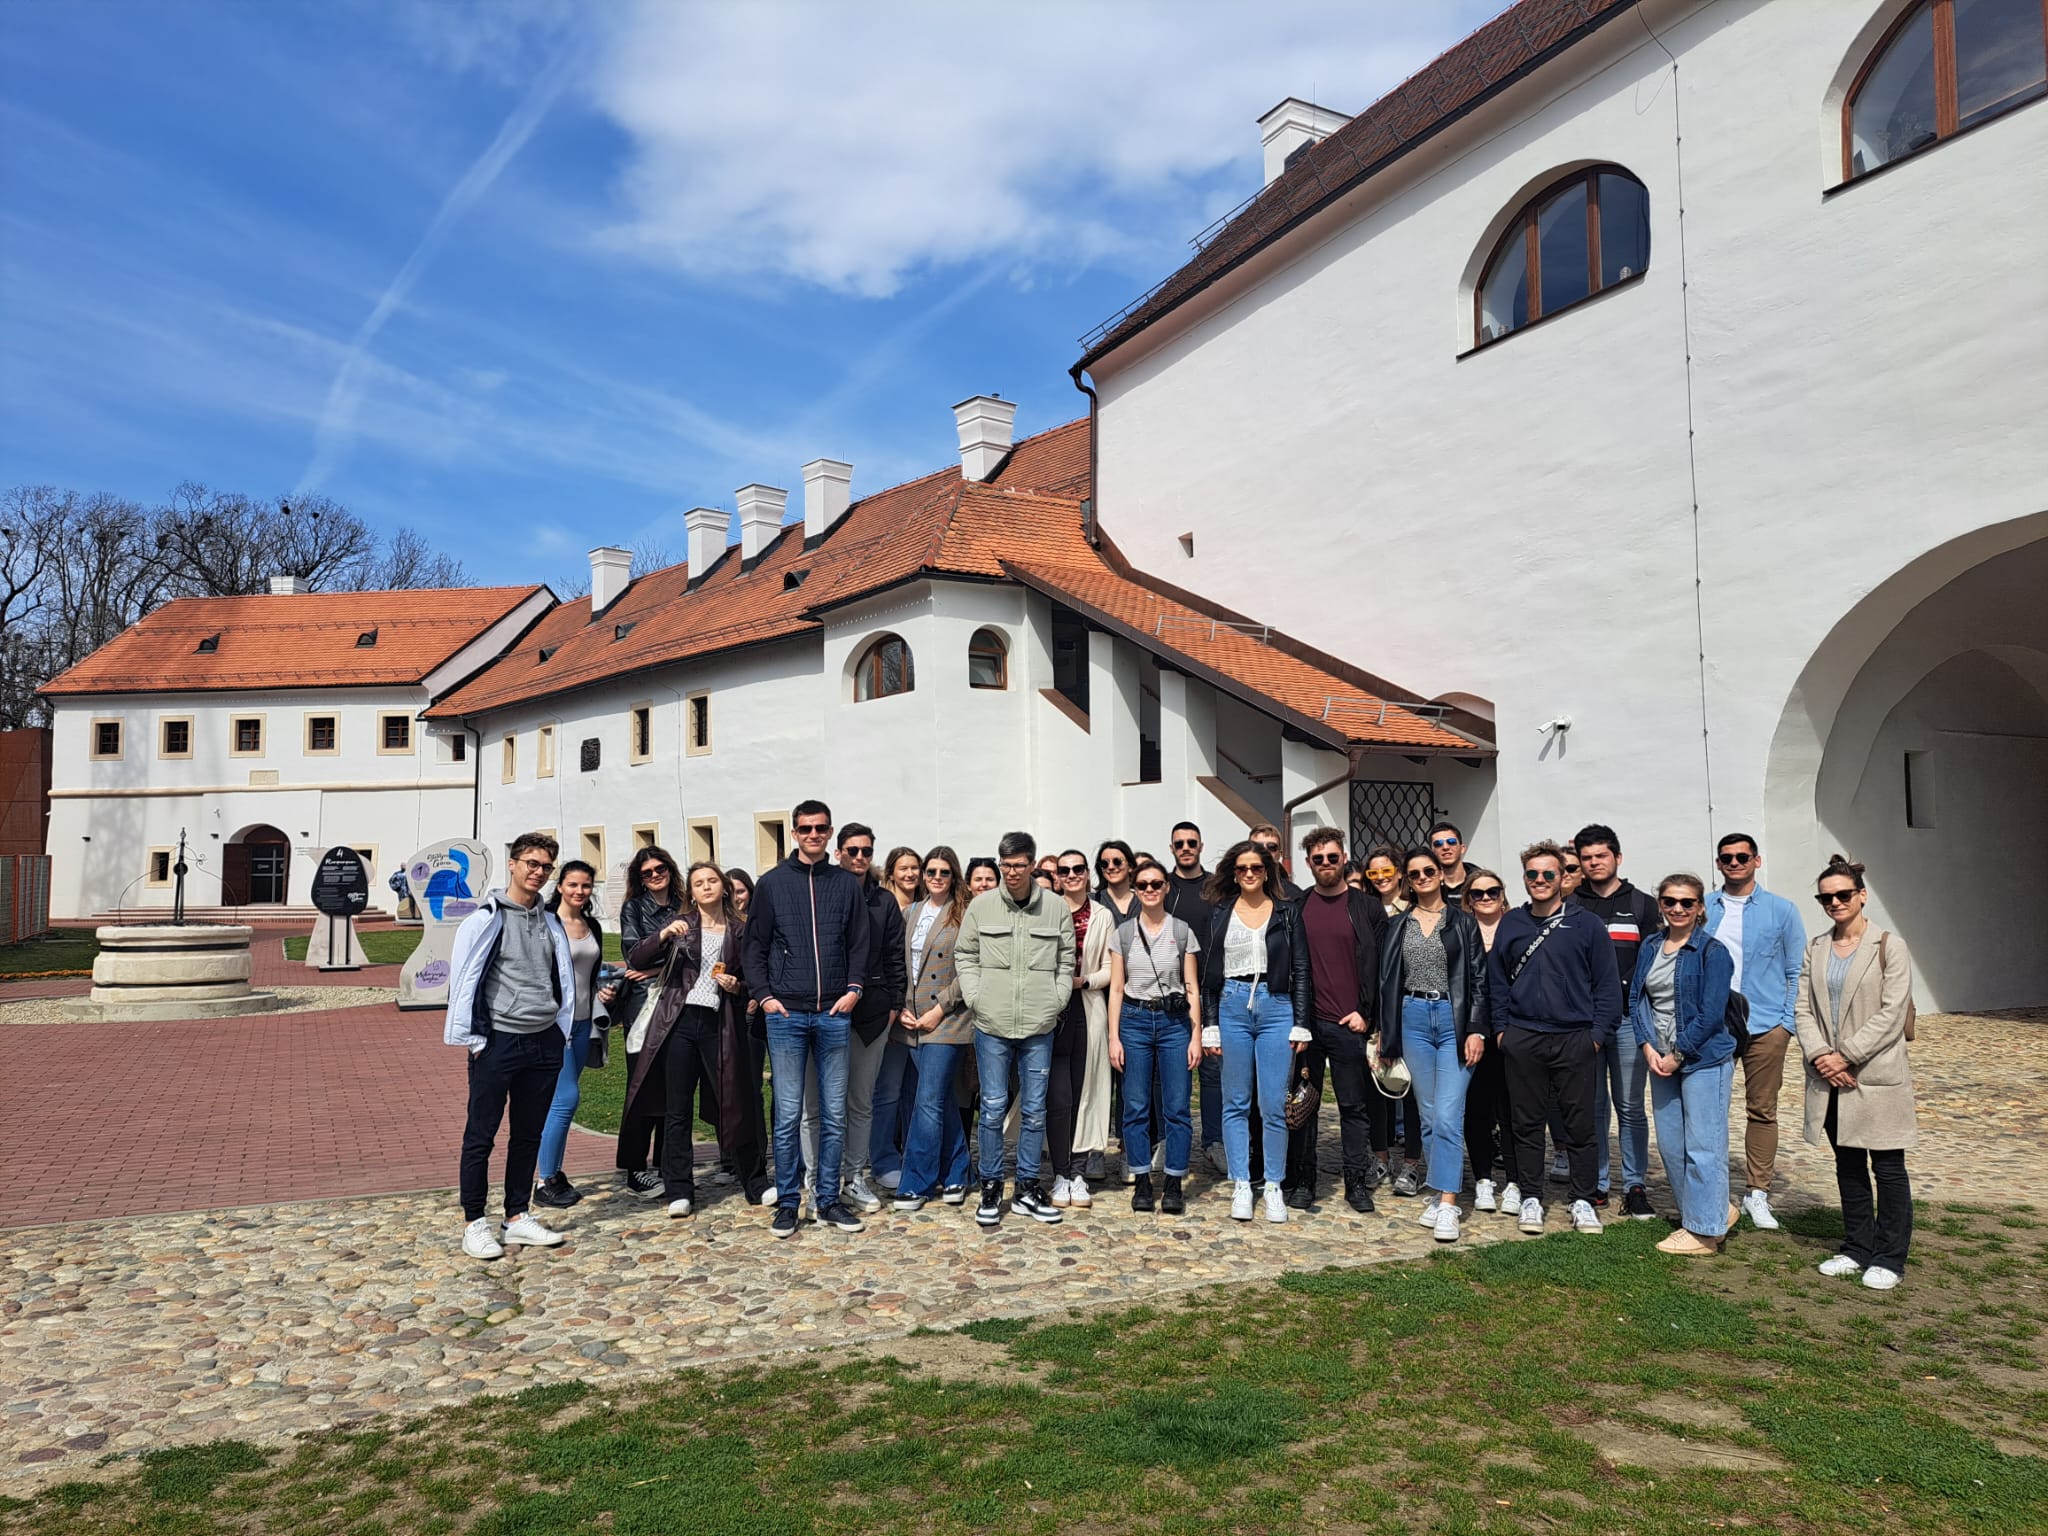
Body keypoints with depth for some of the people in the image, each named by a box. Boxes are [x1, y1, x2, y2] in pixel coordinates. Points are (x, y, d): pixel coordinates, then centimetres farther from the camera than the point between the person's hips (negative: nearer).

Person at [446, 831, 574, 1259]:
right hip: (498, 1042, -6)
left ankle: (517, 1217, 22)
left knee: (529, 1134, 12)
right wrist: (474, 1040, -10)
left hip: (544, 1043, 6)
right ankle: (474, 1224, 12)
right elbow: (463, 978, -9)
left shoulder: (551, 921, 12)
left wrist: (562, 1033, 11)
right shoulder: (487, 917, -6)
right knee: (481, 1135, 2)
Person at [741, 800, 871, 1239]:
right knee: (788, 1114, 2)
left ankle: (829, 1200, 17)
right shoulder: (772, 883, 4)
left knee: (834, 1114, 6)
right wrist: (764, 995, -4)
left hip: (833, 1015, 2)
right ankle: (787, 1203, 13)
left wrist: (854, 988, -3)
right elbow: (753, 945, 5)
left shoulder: (846, 884, 8)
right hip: (787, 1014, -1)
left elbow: (859, 944, 10)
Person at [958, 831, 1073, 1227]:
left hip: (1039, 1027, 1)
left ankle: (1027, 1188, 20)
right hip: (991, 1025, -1)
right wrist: (975, 997, -2)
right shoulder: (981, 906, 1)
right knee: (993, 1107, 3)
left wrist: (1056, 1001, 1)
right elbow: (964, 955, 7)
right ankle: (991, 1187, 17)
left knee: (1034, 1109, 8)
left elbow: (1066, 960, 9)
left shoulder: (1056, 907, 2)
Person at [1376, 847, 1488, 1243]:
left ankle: (1448, 1205, -9)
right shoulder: (1397, 926, 9)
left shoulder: (1462, 921, 3)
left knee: (1448, 1114, -10)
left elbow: (1478, 978, 0)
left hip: (1454, 1018, -3)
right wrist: (1385, 1032, 9)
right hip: (1413, 1019, 3)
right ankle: (1440, 1192, 17)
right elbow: (1387, 981, 11)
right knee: (1429, 1114, 8)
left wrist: (1476, 1030, -7)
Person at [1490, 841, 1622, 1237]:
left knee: (1579, 1123, 5)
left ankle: (1583, 1200, 18)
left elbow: (1606, 983, 1)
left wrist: (1598, 1032, -5)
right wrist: (1501, 1028, 4)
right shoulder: (1511, 924, 8)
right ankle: (1531, 1198, 18)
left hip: (1576, 1040, -2)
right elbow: (1497, 980, 11)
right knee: (1528, 1122, 8)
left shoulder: (1587, 924, 0)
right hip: (1523, 1040, 2)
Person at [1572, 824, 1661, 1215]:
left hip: (1628, 1018, 0)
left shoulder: (1642, 905, 8)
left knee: (1630, 1106, 3)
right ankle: (1595, 1185, 13)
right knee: (1592, 1106, 6)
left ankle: (1635, 1186, 11)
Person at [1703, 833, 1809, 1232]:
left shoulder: (1781, 911, 4)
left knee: (1762, 1110, 5)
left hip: (1764, 1027, -1)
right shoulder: (1702, 910, 7)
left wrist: (1788, 1023, -4)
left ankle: (1757, 1193, 14)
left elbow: (1796, 972, 5)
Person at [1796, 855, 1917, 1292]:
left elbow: (1892, 1014, -12)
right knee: (1847, 1165, 14)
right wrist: (1819, 1055, -10)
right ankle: (1857, 1249, 25)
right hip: (1829, 1077, 5)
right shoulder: (1815, 949, 9)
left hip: (1877, 1074, -5)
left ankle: (1889, 1258, 14)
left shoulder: (1889, 947, -6)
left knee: (1887, 1167, 3)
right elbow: (1803, 1008, 5)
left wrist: (1846, 1055, -15)